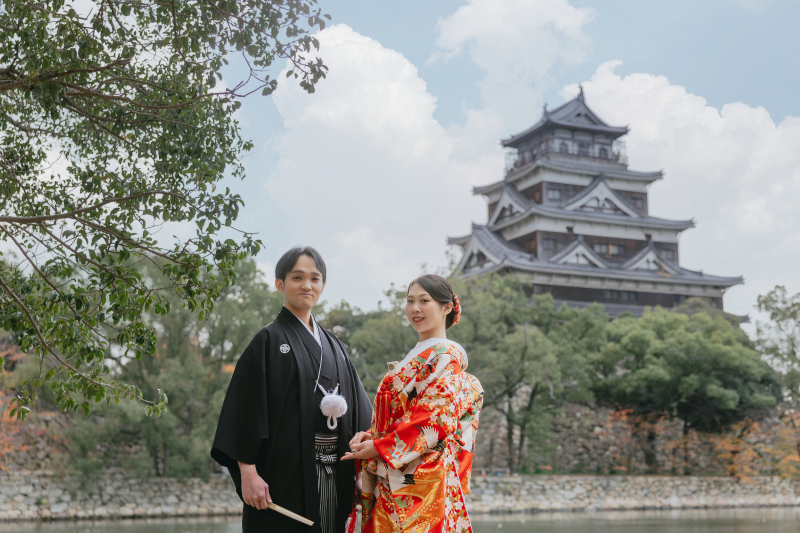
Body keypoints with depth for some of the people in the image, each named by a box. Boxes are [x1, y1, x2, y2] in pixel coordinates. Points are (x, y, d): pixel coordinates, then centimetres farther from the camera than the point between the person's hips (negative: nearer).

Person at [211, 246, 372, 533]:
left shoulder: (333, 346, 14)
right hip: (286, 474, -5)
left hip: (335, 477, 5)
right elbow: (245, 409, -9)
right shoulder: (269, 340, -3)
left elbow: (357, 410, 14)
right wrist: (247, 472, -17)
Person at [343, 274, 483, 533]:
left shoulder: (446, 357, -7)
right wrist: (370, 435, 0)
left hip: (423, 481, -8)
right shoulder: (414, 357, 19)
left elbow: (435, 420, -16)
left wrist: (379, 447, -12)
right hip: (392, 481, 8)